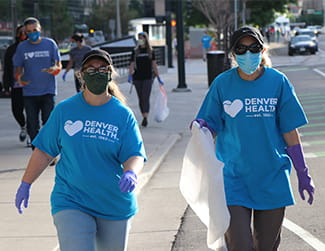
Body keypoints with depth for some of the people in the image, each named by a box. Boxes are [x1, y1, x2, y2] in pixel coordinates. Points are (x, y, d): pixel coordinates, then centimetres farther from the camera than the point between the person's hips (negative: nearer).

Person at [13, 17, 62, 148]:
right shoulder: (22, 47, 5)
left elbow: (59, 65, 4)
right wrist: (18, 77, -13)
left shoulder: (50, 44, 2)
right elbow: (18, 67, 10)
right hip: (29, 92, 2)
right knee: (32, 126, 4)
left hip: (48, 91, -2)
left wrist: (55, 69, -21)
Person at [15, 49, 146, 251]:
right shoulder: (64, 110, 2)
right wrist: (26, 184, 11)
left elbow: (135, 155, -9)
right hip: (70, 202, -1)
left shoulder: (123, 114, -2)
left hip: (115, 206, 1)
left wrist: (130, 174, -30)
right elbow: (44, 151, 9)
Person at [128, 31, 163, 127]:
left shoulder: (151, 51, 6)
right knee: (141, 99, 6)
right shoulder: (135, 52, 9)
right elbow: (132, 65, 7)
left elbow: (154, 65, 9)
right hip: (137, 78, 2)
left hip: (148, 77, -2)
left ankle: (145, 118, -21)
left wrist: (158, 78, 7)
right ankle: (144, 118, 16)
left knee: (146, 98, -13)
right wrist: (130, 75, -9)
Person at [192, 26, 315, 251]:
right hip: (233, 176, -1)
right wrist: (202, 127, -20)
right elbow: (213, 126, 4)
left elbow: (290, 132, 3)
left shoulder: (278, 82, -2)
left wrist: (303, 174, 4)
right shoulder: (223, 83, -2)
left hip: (273, 178, 1)